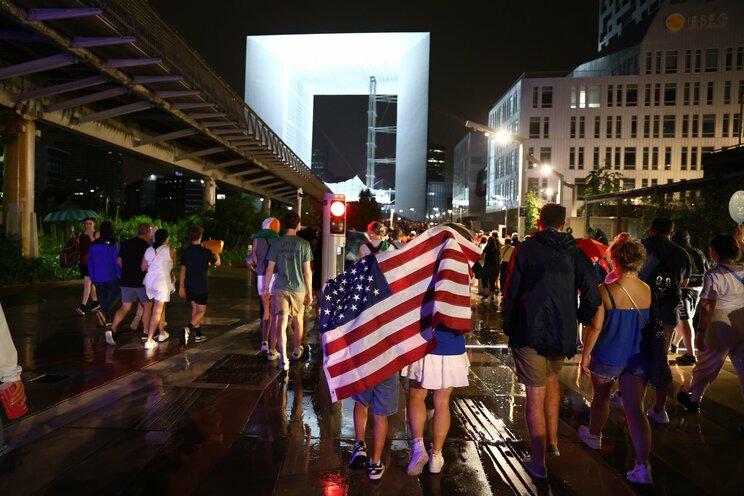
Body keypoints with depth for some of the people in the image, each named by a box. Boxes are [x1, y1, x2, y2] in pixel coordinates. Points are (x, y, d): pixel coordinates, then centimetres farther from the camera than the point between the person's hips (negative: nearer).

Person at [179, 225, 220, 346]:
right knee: (201, 311, 1)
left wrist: (181, 286, 14)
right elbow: (217, 263, 6)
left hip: (188, 285, 5)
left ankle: (198, 335, 23)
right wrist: (216, 253, 27)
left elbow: (183, 269, 7)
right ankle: (188, 329, -25)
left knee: (194, 309, 18)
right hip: (201, 285, -5)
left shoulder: (185, 251, 2)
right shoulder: (205, 251, -9)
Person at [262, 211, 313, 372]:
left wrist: (266, 287, 10)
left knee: (281, 323, -2)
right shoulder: (304, 244, -5)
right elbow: (307, 271, -5)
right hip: (299, 288, 0)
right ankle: (296, 351, 37)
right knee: (298, 321, 19)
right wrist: (310, 292, 3)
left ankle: (284, 359, -11)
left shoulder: (277, 244, -2)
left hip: (280, 288, 0)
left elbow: (270, 268, 0)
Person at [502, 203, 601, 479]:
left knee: (536, 393, 2)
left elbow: (511, 291, -6)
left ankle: (538, 462, 10)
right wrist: (580, 321, 16)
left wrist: (508, 326, 5)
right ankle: (552, 440, 33)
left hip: (530, 332, -4)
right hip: (563, 333, 4)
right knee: (551, 378, 28)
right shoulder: (575, 252, 3)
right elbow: (591, 293, 0)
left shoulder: (526, 248, -4)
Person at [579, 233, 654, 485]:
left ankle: (594, 436, 46)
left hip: (608, 356, -3)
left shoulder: (605, 291, -17)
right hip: (639, 358, 3)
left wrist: (585, 355, -8)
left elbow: (595, 327, -18)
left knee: (601, 397, 22)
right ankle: (643, 468, 1)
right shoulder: (649, 291, -4)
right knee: (635, 410, 4)